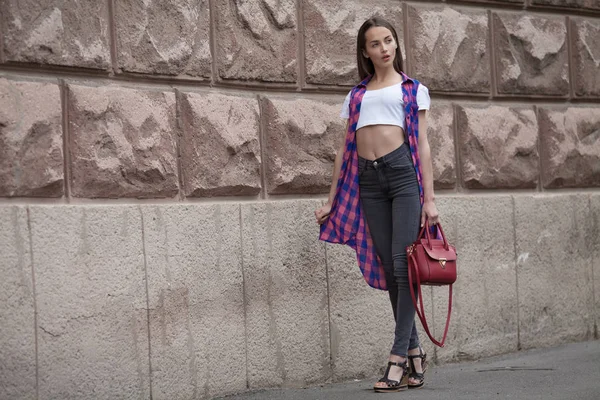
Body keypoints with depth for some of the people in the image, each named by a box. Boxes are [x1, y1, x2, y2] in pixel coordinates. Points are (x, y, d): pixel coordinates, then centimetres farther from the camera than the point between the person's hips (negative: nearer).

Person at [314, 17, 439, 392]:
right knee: (389, 270, 2)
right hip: (368, 180, 3)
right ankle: (415, 353, 10)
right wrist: (331, 201, 13)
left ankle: (399, 356, -9)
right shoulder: (357, 96, 19)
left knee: (403, 265, -10)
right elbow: (346, 150, 18)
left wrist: (429, 198, -3)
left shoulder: (413, 89, 12)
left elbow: (423, 145, 6)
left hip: (404, 171, -3)